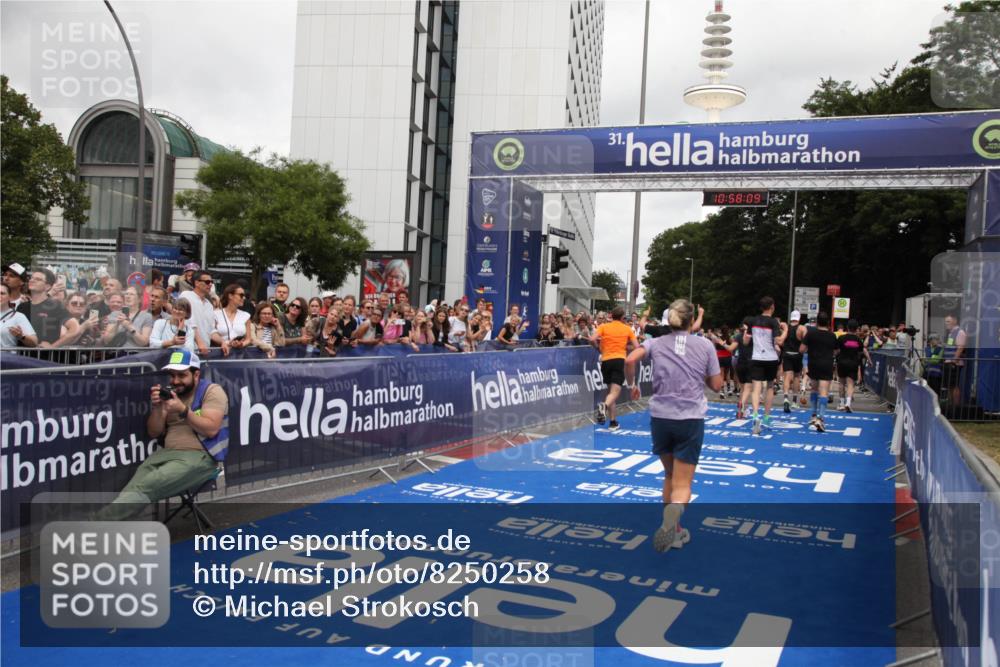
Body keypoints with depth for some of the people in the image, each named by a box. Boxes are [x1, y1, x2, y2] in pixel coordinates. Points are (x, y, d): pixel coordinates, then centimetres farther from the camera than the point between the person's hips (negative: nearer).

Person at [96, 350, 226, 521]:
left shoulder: (212, 391, 0)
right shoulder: (169, 393, 17)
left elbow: (211, 429, -12)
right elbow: (153, 433, 14)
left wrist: (183, 410, -20)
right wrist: (156, 407, -3)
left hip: (199, 456, -6)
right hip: (166, 453, 6)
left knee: (145, 488, -28)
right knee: (132, 490, -25)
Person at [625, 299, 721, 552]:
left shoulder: (656, 343, 3)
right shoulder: (705, 345, 2)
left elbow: (630, 360, -15)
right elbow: (716, 385, 3)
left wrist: (632, 384, 3)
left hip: (660, 417, 2)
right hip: (691, 420, -2)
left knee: (670, 476, 22)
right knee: (682, 485, 1)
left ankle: (673, 530, 27)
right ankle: (670, 521, -28)